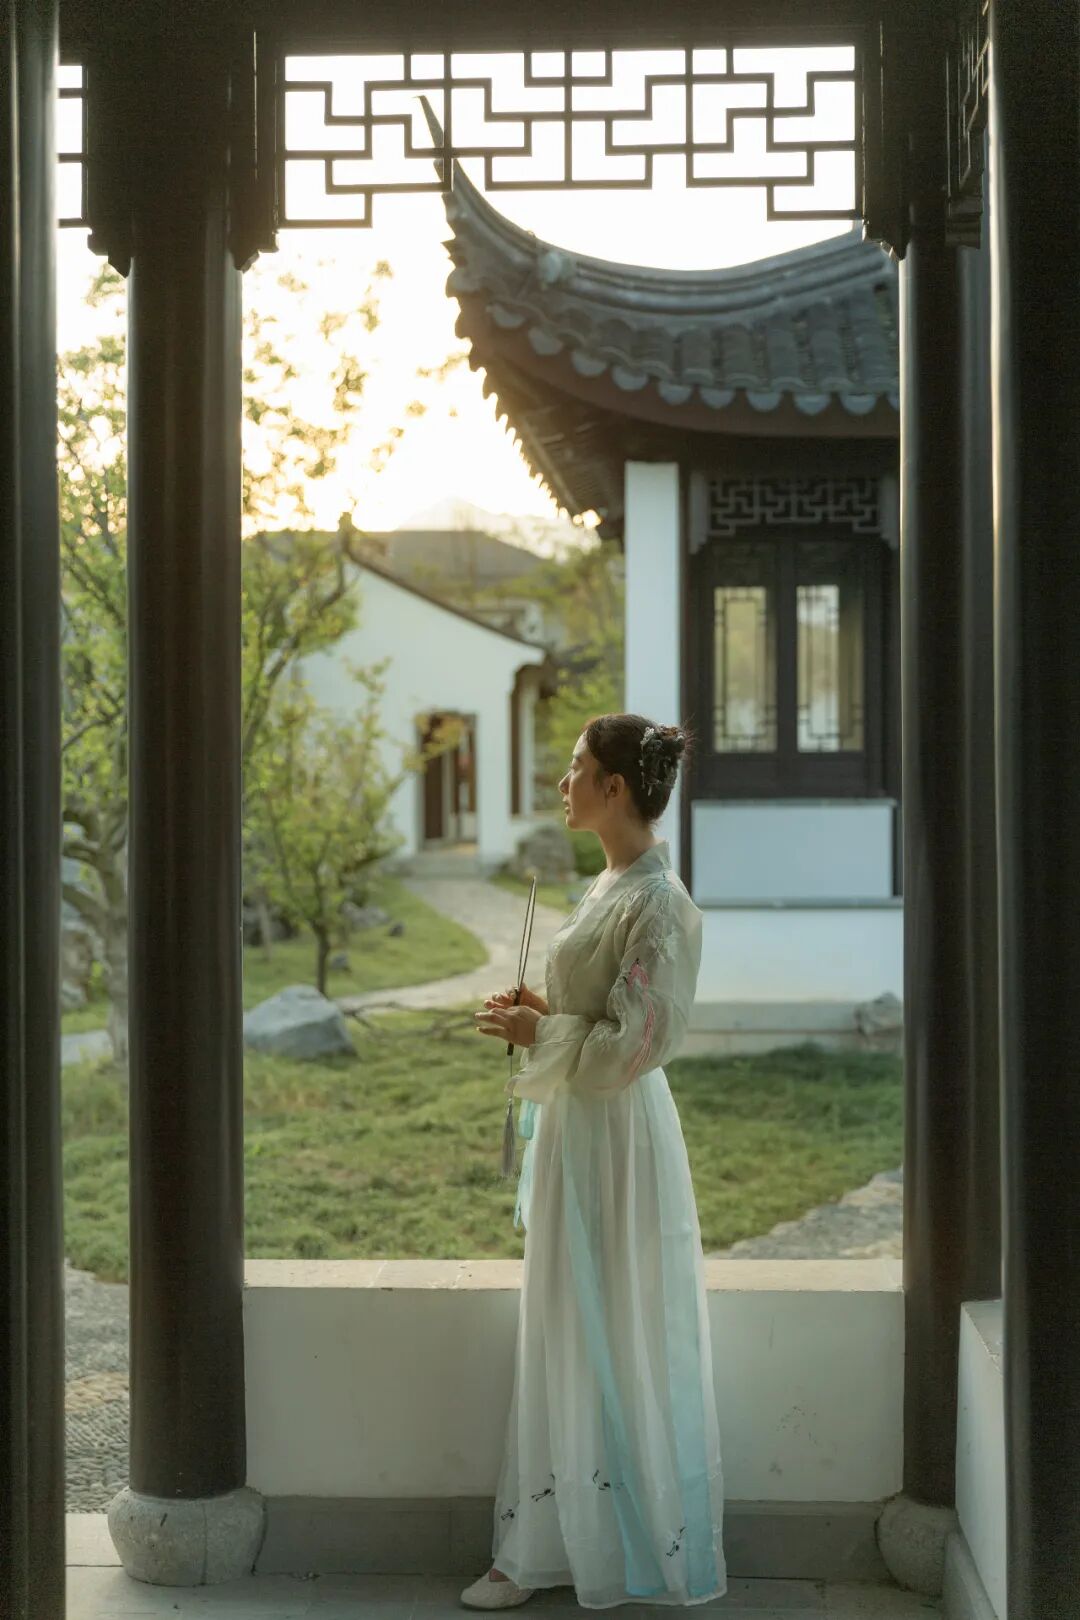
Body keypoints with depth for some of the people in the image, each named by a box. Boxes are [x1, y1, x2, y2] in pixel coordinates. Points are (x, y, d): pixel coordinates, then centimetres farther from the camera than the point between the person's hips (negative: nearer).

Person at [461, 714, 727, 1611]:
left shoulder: (657, 903, -19)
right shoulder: (612, 886, 10)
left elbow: (637, 1041, -22)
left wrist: (538, 1033, -14)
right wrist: (544, 1011, 4)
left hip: (616, 1140, -10)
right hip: (575, 1134, 10)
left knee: (622, 1344, 3)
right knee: (565, 1344, 14)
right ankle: (555, 1546, 25)